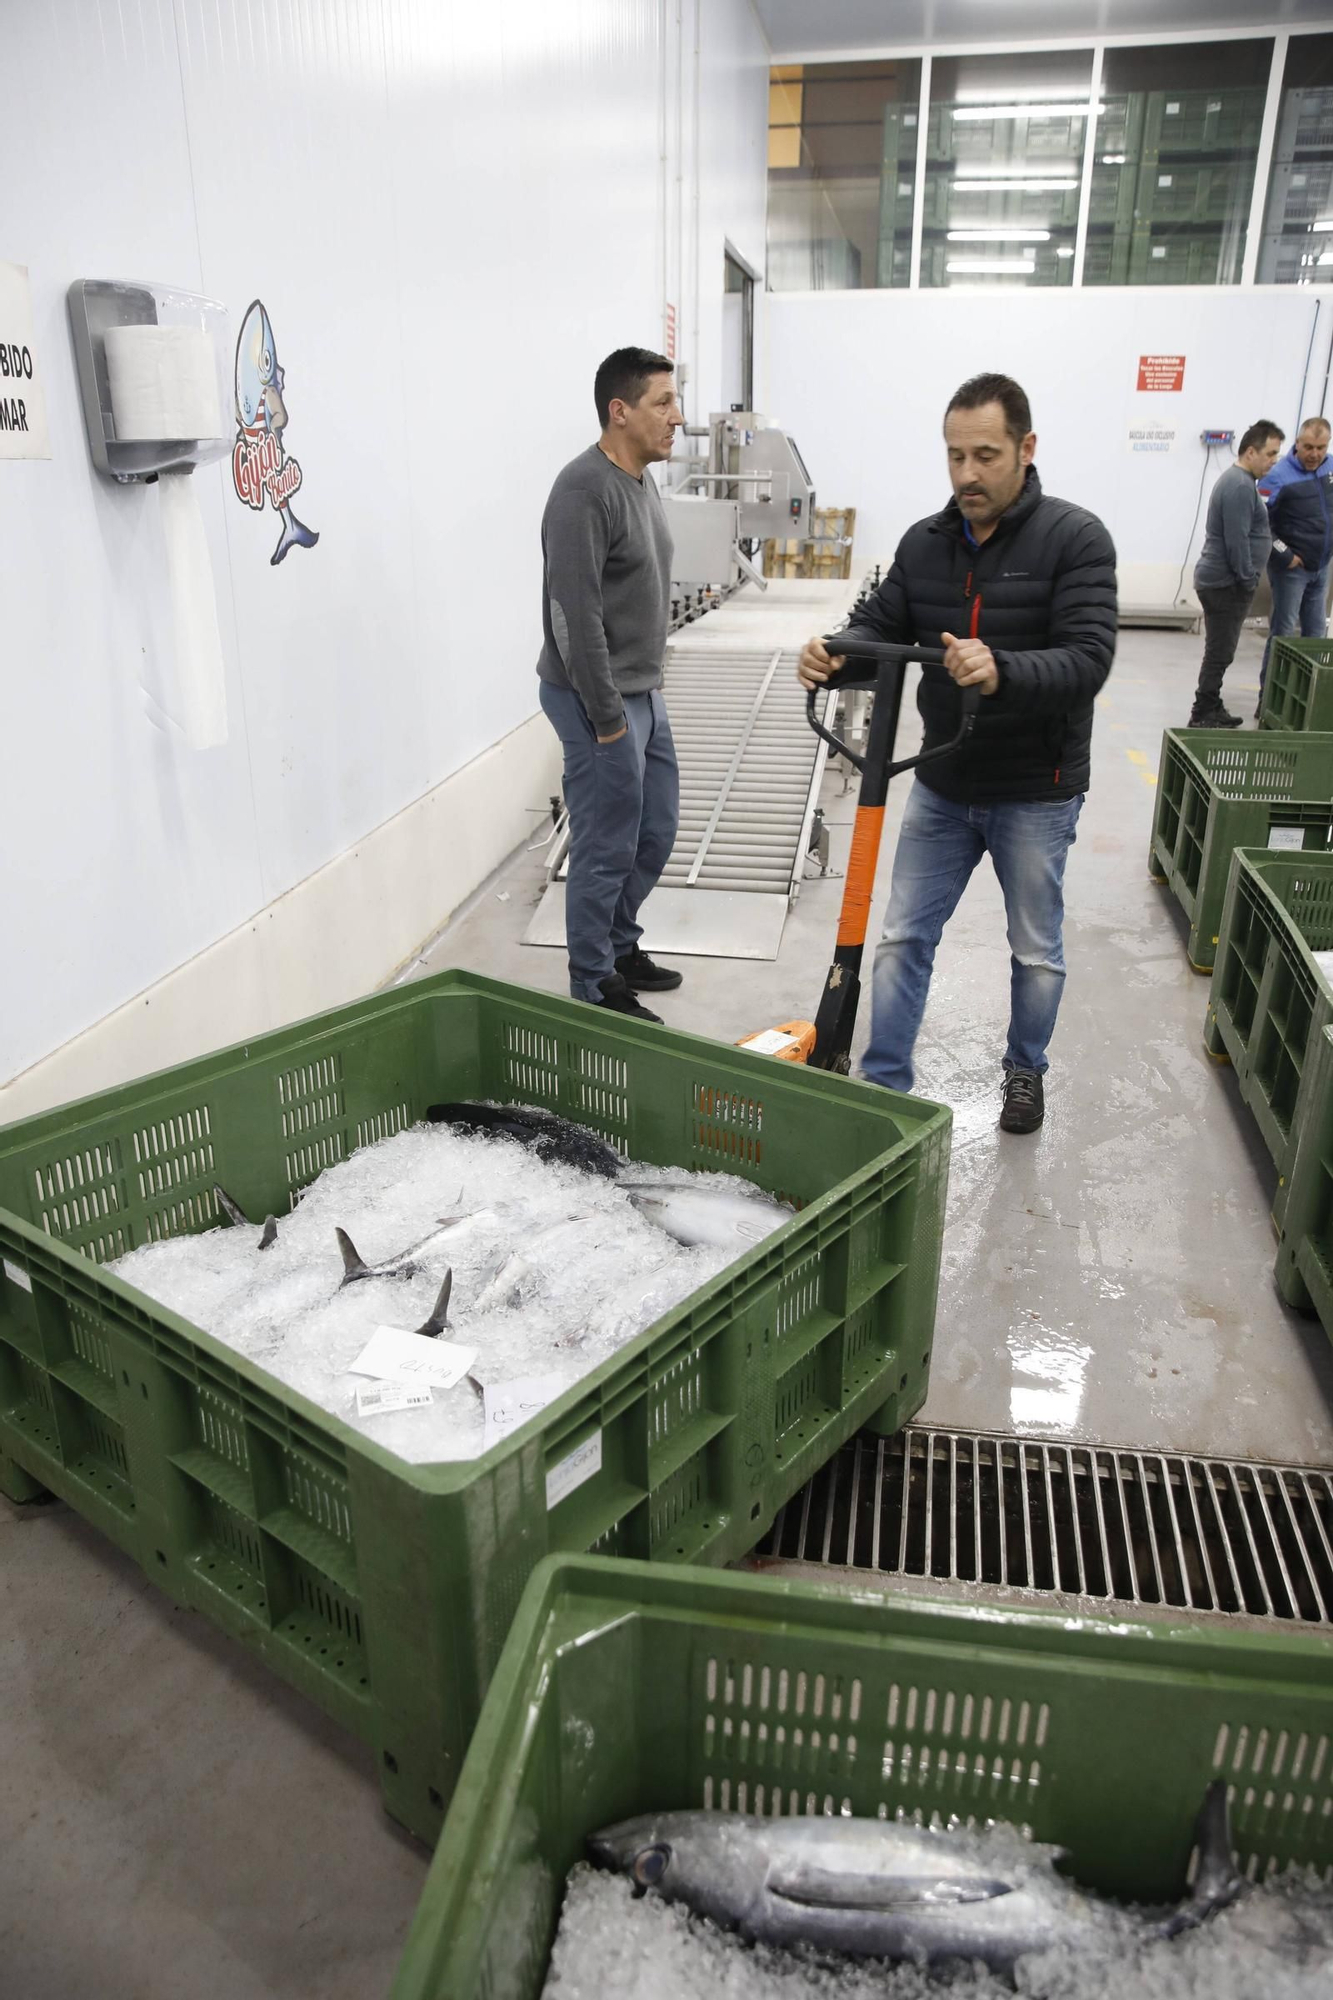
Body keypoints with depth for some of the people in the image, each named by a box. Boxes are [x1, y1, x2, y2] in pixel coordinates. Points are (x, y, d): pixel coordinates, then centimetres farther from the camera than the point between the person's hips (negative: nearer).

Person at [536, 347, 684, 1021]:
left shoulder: (643, 481, 12)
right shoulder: (584, 489, -18)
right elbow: (574, 614, -22)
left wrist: (644, 691, 20)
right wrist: (607, 718, -20)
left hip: (643, 693, 10)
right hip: (599, 699, -10)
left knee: (655, 835, 17)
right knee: (607, 852, -2)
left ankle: (619, 946, 36)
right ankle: (595, 992, 12)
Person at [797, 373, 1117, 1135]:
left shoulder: (1075, 537, -14)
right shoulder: (924, 542, 2)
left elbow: (1088, 658, -23)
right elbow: (880, 630, 1)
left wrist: (1003, 672, -43)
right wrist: (835, 656, -22)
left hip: (1036, 793, -4)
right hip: (942, 786, 4)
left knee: (1037, 950, 13)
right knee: (904, 939, 6)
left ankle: (1026, 1071, 36)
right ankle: (883, 1086, 17)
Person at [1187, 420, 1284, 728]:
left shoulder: (1235, 479, 16)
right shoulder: (1241, 486, -18)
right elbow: (1237, 542, -22)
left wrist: (1246, 579, 20)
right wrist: (1249, 580, -14)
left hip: (1219, 580, 10)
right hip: (1226, 583, -10)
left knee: (1219, 651, 14)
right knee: (1220, 653, -6)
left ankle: (1211, 710, 21)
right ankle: (1203, 716, -2)